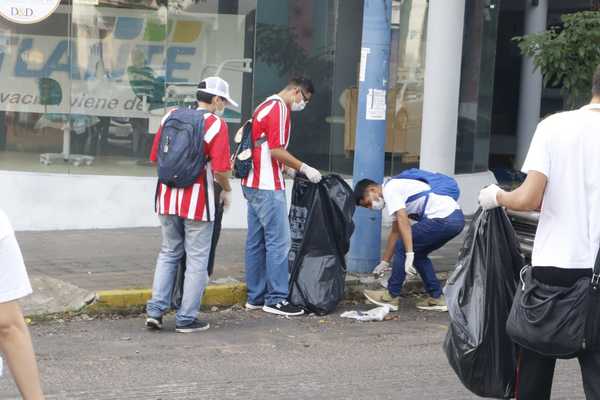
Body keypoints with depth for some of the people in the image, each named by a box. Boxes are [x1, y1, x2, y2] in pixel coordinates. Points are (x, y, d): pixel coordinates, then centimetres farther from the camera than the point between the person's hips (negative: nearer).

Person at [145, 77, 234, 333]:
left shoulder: (170, 117, 8)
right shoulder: (216, 124, -9)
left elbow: (155, 158, 11)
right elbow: (220, 170, -16)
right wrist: (227, 190, 3)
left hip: (167, 197, 5)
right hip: (197, 200, -5)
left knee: (168, 253, 18)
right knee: (196, 259, 6)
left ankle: (156, 309, 11)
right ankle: (186, 319, 8)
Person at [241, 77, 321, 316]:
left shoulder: (266, 106, 19)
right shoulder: (279, 109, -12)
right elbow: (276, 151, -18)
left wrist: (289, 169, 19)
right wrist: (304, 168, -10)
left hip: (253, 184, 10)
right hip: (268, 187, -10)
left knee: (256, 242, 11)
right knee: (279, 241, -6)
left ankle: (255, 297, 16)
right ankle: (276, 299, -3)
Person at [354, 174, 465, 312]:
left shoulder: (389, 190, -3)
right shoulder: (396, 188, 26)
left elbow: (403, 221, -16)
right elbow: (395, 231, 32)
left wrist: (409, 255, -19)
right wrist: (384, 262, 36)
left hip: (442, 218, -10)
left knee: (402, 247, 1)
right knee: (418, 254, 21)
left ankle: (391, 296, 10)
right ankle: (436, 298, 21)